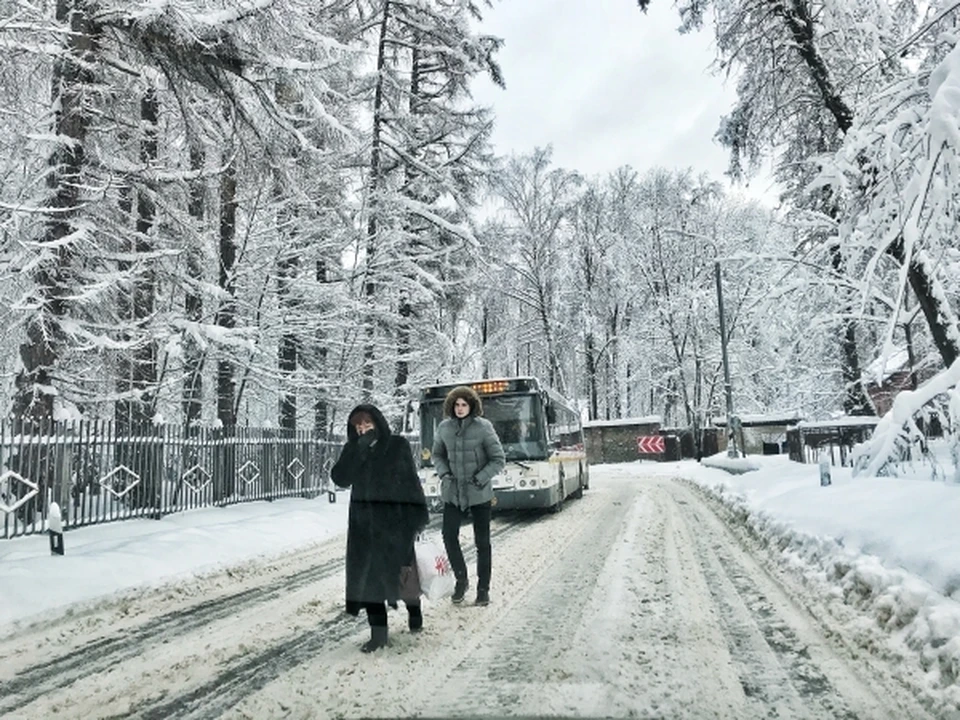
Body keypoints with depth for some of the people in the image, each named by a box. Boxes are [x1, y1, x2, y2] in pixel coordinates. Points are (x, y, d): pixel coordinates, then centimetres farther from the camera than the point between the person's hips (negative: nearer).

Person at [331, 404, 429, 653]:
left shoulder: (398, 445, -5)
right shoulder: (352, 451, 3)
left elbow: (412, 480, -5)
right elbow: (340, 478, -11)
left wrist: (419, 515, -9)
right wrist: (359, 449, -19)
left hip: (396, 519, -2)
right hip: (364, 522, 3)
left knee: (401, 570, 9)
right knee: (367, 574, 1)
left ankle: (414, 611, 37)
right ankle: (378, 632, 11)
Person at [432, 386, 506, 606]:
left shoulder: (483, 427, -10)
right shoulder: (444, 428, -1)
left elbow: (498, 460, -6)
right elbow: (437, 455, 14)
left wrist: (480, 479, -15)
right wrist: (443, 472, -3)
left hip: (479, 494, -2)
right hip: (453, 492, 2)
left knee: (482, 542, 5)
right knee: (449, 536, -4)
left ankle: (483, 588, 21)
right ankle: (461, 579, 20)